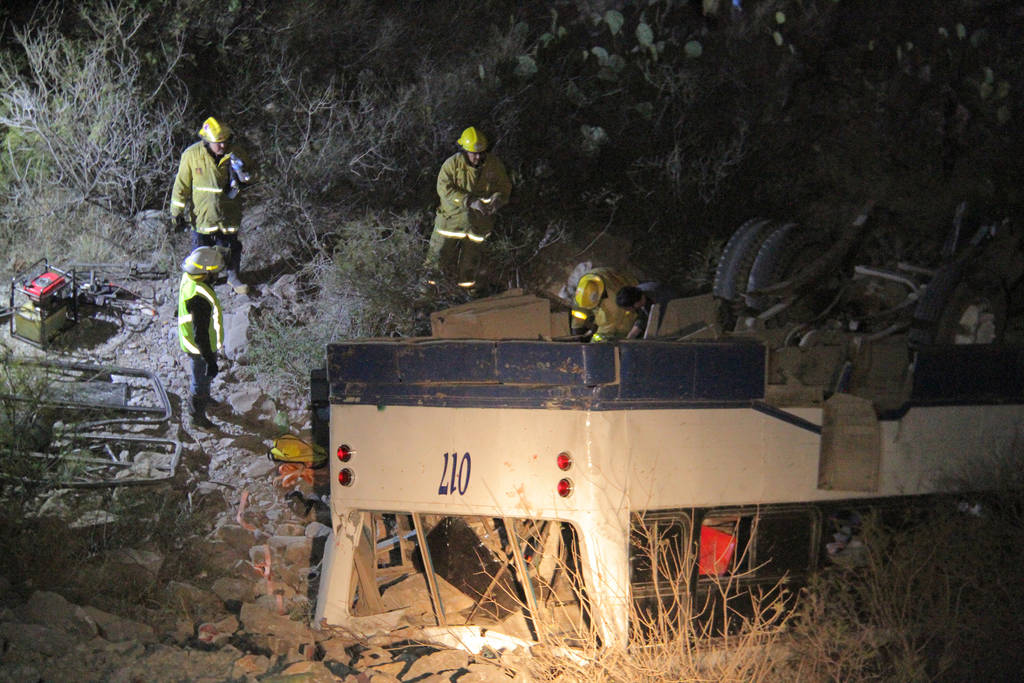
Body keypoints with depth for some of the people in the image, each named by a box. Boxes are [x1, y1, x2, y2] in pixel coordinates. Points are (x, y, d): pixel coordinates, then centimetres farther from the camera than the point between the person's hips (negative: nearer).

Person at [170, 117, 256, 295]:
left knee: (231, 245, 14)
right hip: (202, 212, -1)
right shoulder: (192, 155, -15)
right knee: (202, 245, 11)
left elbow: (251, 176, 4)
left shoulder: (235, 152, -11)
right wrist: (177, 211, -3)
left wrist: (244, 172, -22)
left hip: (228, 212, 1)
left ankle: (233, 275, 34)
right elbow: (182, 183, -6)